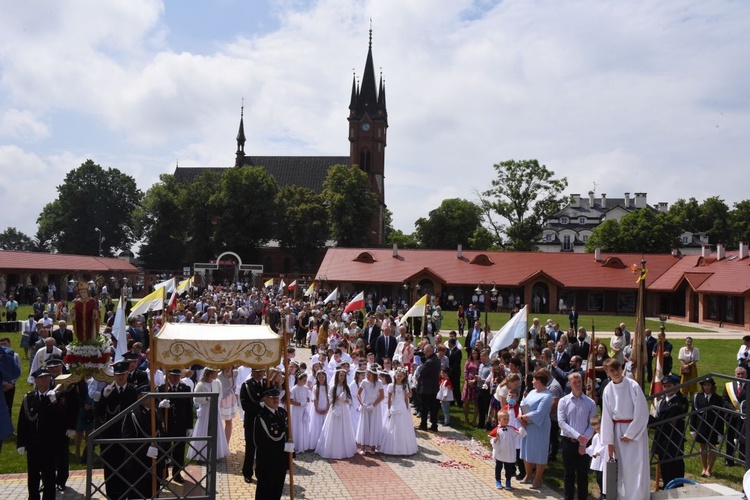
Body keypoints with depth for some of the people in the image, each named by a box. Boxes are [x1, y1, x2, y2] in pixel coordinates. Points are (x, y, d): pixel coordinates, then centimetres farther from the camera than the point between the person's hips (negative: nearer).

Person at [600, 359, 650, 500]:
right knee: (619, 467, 7)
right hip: (617, 431, 4)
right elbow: (607, 417, 1)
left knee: (636, 466, -4)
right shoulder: (608, 390, -1)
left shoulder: (633, 386, -12)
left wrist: (630, 434, -10)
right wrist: (609, 441, -1)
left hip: (635, 430, -3)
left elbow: (642, 413, -11)